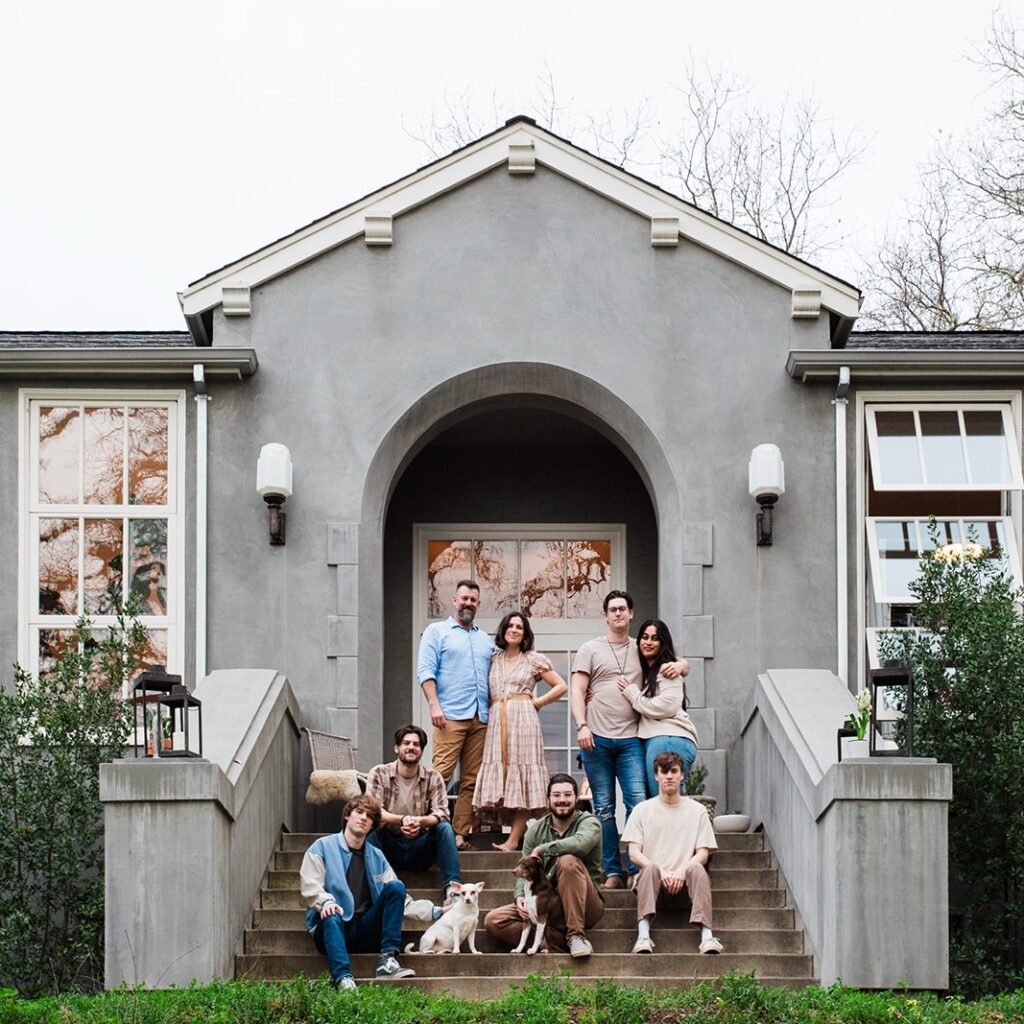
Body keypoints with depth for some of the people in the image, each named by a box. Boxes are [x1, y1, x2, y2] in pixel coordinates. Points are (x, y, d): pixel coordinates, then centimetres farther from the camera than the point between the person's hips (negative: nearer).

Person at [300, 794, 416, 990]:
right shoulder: (322, 847, 9)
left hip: (367, 932, 3)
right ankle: (343, 978, -58)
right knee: (331, 915, -37)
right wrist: (326, 902, -27)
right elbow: (311, 887, -4)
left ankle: (387, 959, -30)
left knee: (396, 886, -17)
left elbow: (395, 893, 14)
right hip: (334, 929, -3)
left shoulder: (377, 856, 22)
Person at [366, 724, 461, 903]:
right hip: (389, 846, -1)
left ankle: (451, 887, -30)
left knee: (445, 828, -25)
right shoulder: (379, 774, -2)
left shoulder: (433, 778, 2)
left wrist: (420, 821, -33)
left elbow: (441, 814, -10)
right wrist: (401, 820, -34)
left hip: (419, 848, 1)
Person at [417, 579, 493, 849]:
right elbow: (425, 671, -2)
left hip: (480, 719, 5)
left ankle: (461, 833, 4)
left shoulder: (485, 639, 23)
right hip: (451, 716, -5)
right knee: (441, 775, -14)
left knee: (471, 781, 2)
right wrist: (434, 705, -13)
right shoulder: (437, 632, 7)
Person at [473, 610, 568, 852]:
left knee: (521, 777, -8)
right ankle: (519, 830, 3)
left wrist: (537, 702, 2)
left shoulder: (534, 659, 8)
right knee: (498, 774, -4)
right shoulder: (493, 659, 16)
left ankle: (515, 839, -10)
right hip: (496, 720, 4)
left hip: (523, 718, -4)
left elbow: (561, 686, 9)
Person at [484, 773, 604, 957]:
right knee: (493, 921, -15)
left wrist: (540, 850, -21)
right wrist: (520, 897, -18)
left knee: (568, 861, -32)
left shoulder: (589, 822, -5)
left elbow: (580, 843, -30)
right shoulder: (536, 829, 8)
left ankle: (576, 936, -29)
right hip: (548, 907, 4)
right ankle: (562, 941, -26)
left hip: (584, 906, -4)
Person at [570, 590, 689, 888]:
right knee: (604, 808, 1)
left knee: (638, 802, -11)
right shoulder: (591, 649, 9)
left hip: (630, 740, 1)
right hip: (597, 739, -1)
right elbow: (577, 691, 3)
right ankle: (612, 872, 5)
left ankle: (637, 869, -6)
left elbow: (682, 665, 26)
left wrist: (680, 665, 1)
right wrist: (581, 726, -10)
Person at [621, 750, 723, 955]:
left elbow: (703, 853, 5)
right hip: (654, 883, 0)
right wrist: (661, 872, -14)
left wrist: (682, 871, -16)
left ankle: (706, 935, -48)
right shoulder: (643, 810, 14)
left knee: (697, 868, -32)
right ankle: (643, 936, -49)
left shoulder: (697, 810, 14)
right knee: (650, 868, -34)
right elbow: (634, 853, 3)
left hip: (684, 882, 0)